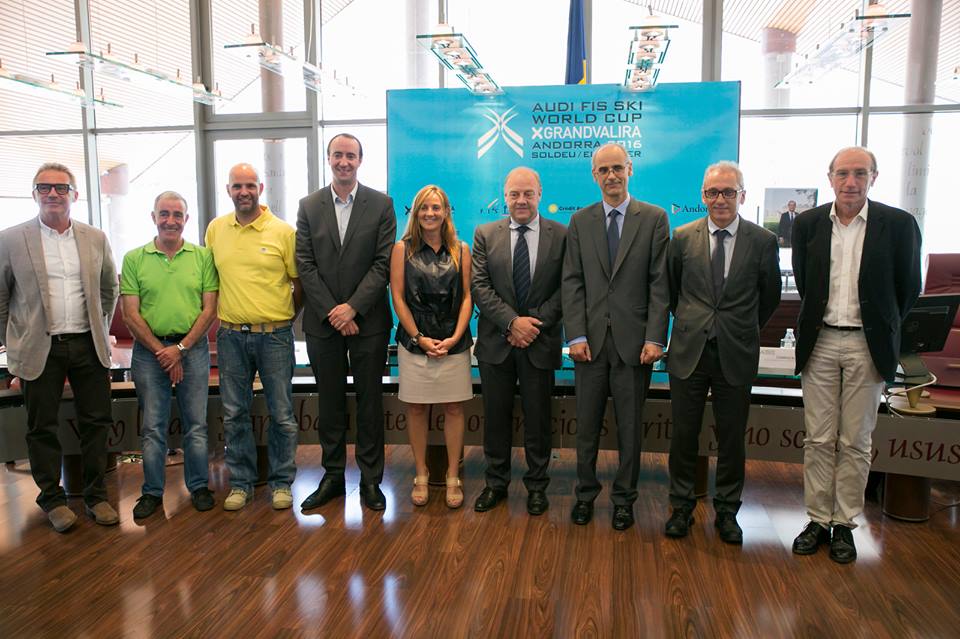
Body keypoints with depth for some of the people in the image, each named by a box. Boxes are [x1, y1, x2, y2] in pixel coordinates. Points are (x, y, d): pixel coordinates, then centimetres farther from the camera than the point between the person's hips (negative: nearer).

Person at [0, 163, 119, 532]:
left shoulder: (96, 238, 5)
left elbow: (109, 287, 17)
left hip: (88, 346, 2)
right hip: (40, 349, -2)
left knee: (96, 422, 8)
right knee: (42, 428, 8)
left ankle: (96, 495, 22)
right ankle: (52, 499, 23)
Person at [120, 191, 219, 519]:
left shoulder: (203, 256, 2)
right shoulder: (134, 259, 3)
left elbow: (209, 309, -2)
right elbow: (130, 314, -1)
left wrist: (181, 348, -10)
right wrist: (160, 350, -8)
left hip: (193, 347, 0)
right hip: (148, 350, 0)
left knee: (196, 424, 6)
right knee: (153, 426, 7)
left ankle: (198, 486, 20)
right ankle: (152, 492, 20)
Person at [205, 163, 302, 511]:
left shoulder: (283, 231, -4)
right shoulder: (216, 229, 7)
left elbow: (299, 284, 3)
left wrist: (284, 320, 6)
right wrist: (220, 315, 11)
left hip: (274, 335, -3)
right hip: (230, 336, 3)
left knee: (282, 414, 4)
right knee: (234, 414, 10)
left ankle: (281, 483, 19)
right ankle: (241, 483, 24)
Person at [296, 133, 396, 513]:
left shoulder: (381, 205, 1)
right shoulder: (309, 206, 6)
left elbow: (384, 263, -6)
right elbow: (305, 265, 1)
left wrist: (353, 307, -14)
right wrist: (332, 312, -9)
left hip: (367, 320, -2)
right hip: (323, 322, 2)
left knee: (370, 401, 6)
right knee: (330, 402, 10)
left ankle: (371, 479, 17)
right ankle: (332, 476, 23)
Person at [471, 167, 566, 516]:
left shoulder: (562, 235, 0)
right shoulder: (485, 234, 3)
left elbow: (565, 289, -3)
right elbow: (479, 286, -4)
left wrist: (535, 323, -13)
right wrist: (512, 322, -15)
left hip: (540, 342, -1)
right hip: (496, 341, 1)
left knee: (538, 418, 9)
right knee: (496, 415, 11)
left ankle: (536, 485, 25)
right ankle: (496, 482, 26)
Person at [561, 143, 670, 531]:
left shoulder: (654, 219, 2)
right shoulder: (580, 222, 8)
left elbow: (659, 283, -3)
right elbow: (572, 283, 3)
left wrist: (655, 338, -10)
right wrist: (576, 336, -5)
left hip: (634, 340, -1)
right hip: (591, 339, 2)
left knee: (629, 426, 9)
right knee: (586, 425, 10)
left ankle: (624, 499, 25)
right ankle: (585, 494, 26)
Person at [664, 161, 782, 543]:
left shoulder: (763, 241, -2)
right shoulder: (683, 237, 1)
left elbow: (770, 297, 11)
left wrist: (745, 331, 13)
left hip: (736, 354, 0)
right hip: (689, 350, 1)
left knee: (732, 437, 10)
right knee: (684, 434, 7)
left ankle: (727, 511, 27)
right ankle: (682, 507, 23)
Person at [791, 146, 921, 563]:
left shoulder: (898, 224, -4)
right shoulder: (808, 224, 2)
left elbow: (908, 288, 4)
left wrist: (882, 329, 9)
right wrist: (817, 322, 12)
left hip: (868, 346, -1)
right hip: (820, 342, 2)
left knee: (855, 442, 7)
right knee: (818, 439, 7)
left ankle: (844, 524, 20)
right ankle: (818, 520, 20)